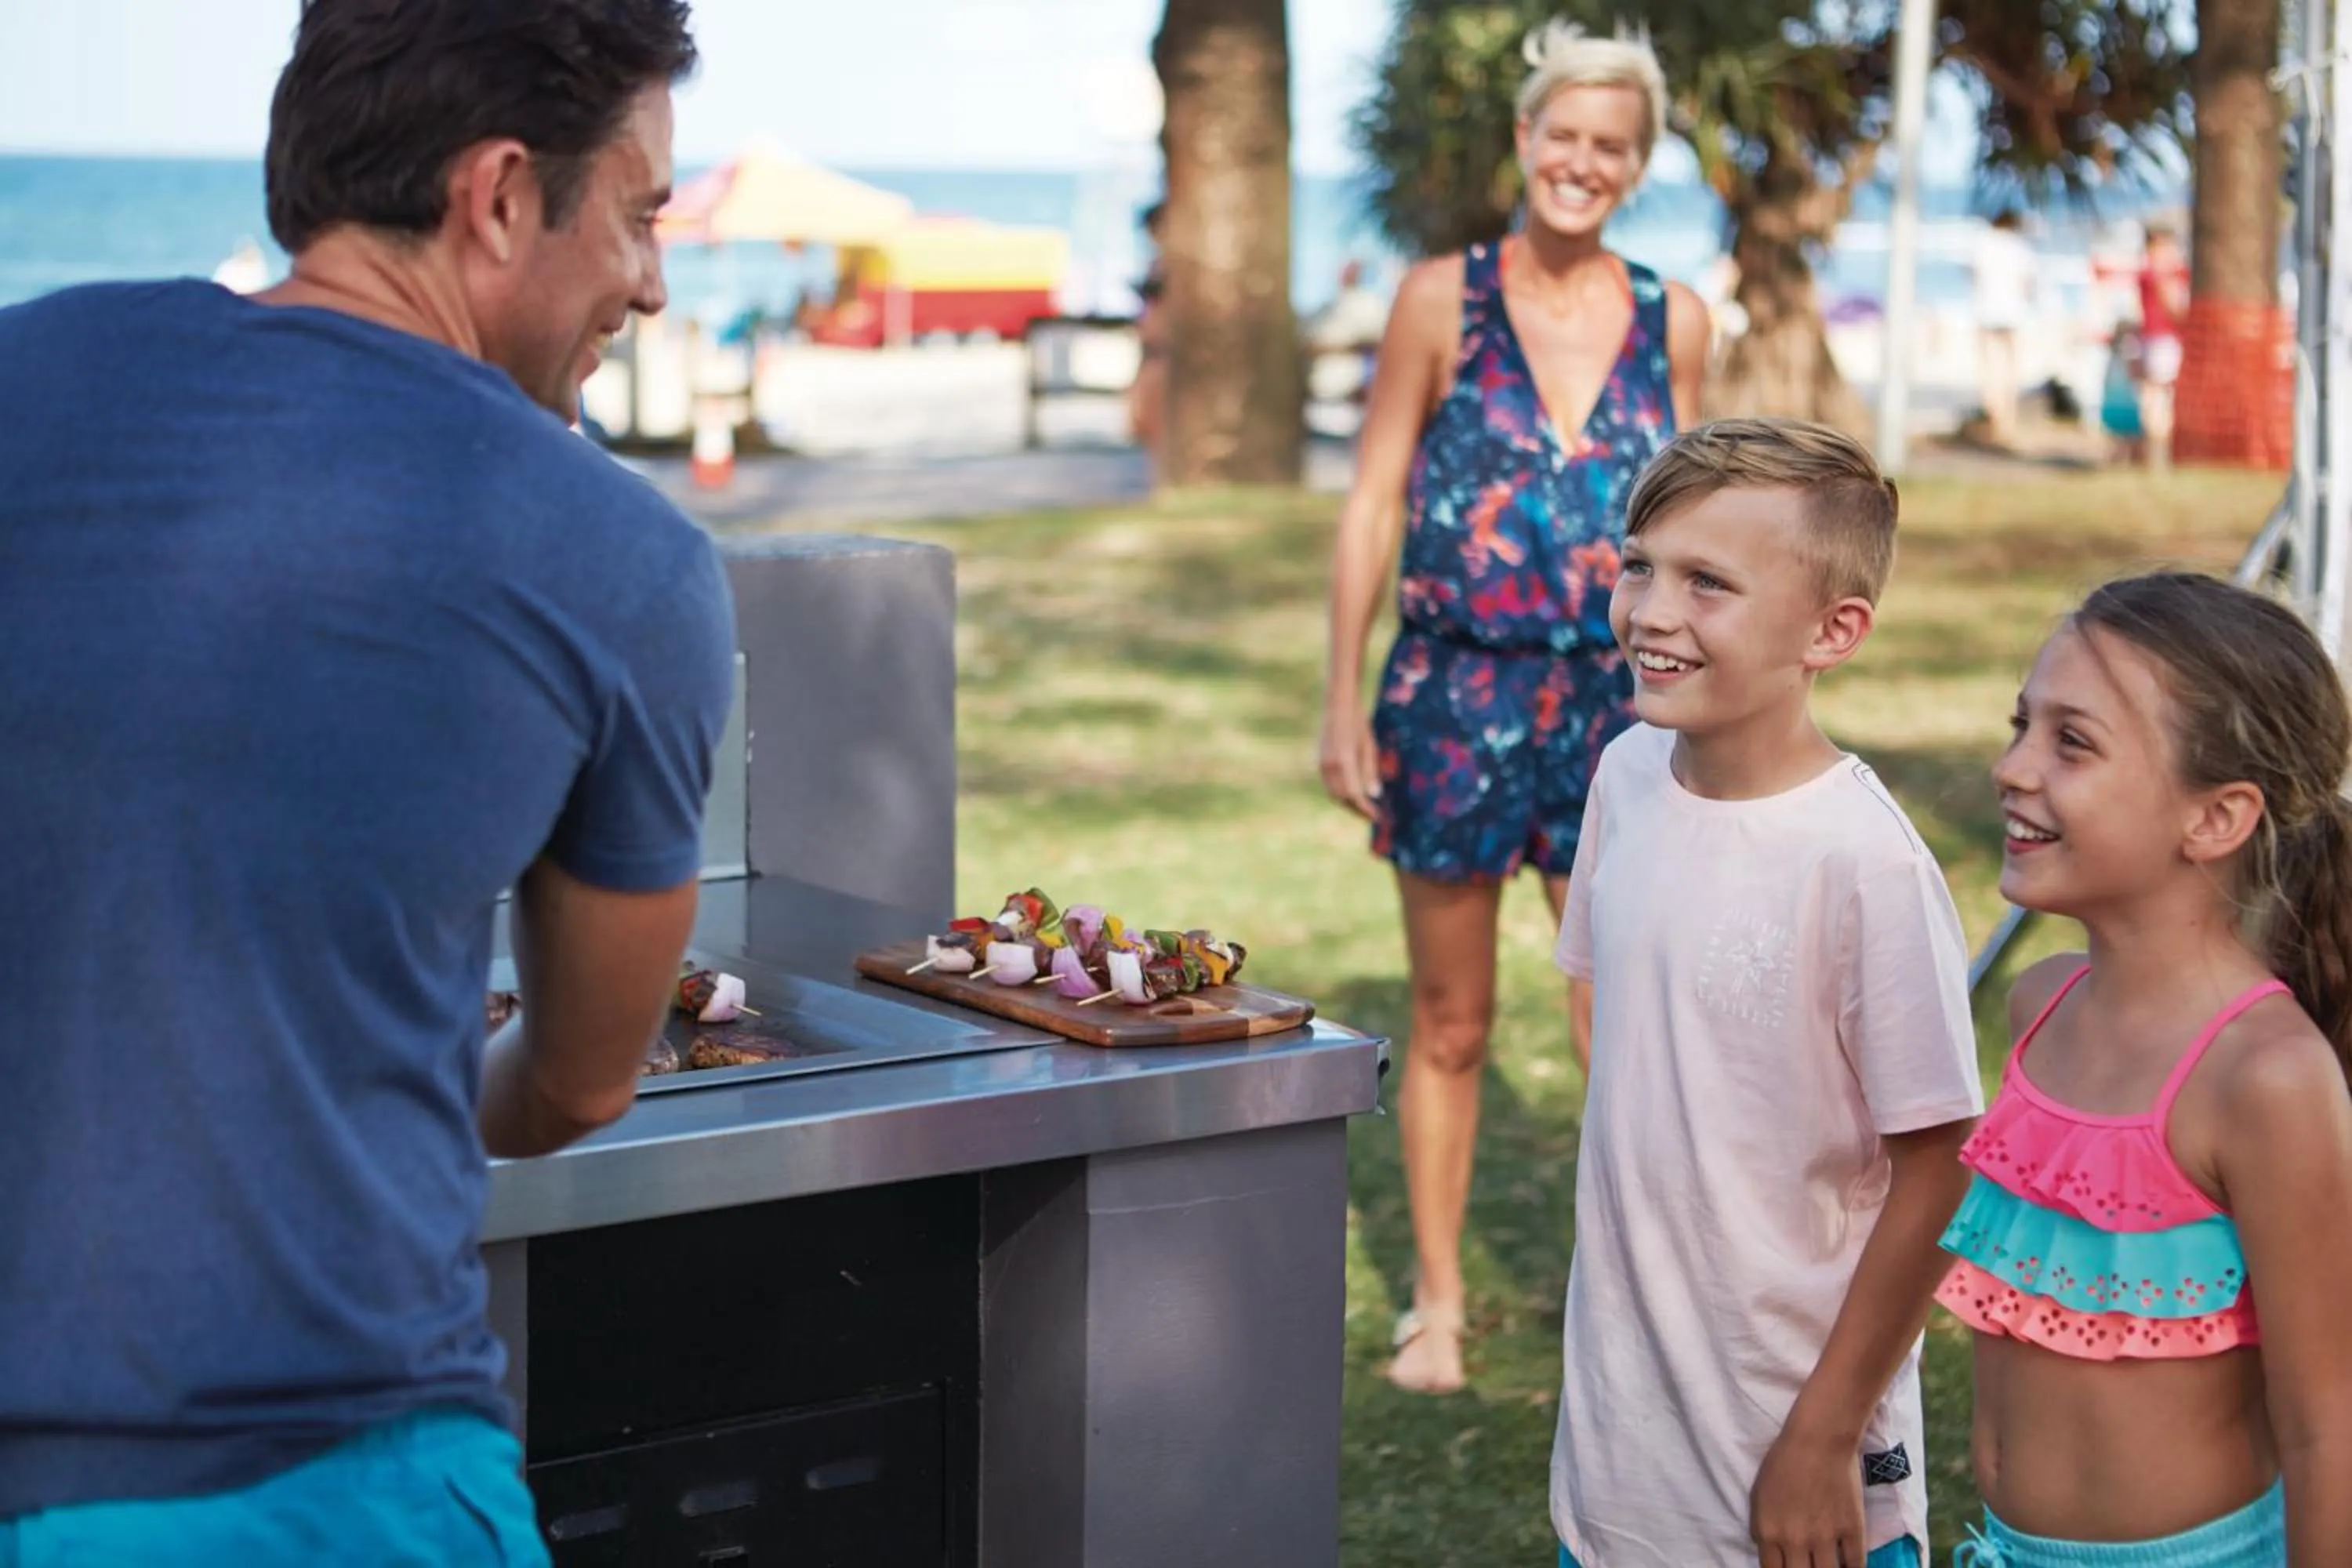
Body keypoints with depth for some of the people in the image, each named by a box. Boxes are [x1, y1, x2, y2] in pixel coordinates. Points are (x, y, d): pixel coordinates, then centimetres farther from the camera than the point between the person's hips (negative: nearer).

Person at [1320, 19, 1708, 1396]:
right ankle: (1438, 1302, 24)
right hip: (1457, 698, -1)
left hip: (1612, 702, 1)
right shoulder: (1444, 301, -1)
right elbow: (1374, 503, 1)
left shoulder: (1674, 322, 5)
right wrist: (1345, 701, -2)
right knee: (1451, 1026, 10)